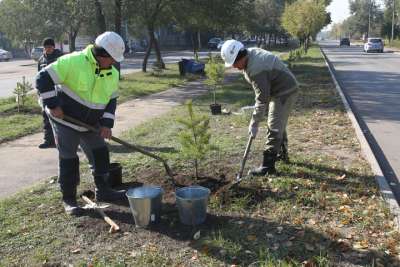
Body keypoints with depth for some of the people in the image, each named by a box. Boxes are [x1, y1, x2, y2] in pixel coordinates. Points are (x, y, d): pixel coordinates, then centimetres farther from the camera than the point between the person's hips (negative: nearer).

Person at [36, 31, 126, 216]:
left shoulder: (112, 74, -2)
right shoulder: (73, 62, -23)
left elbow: (111, 100, 6)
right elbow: (43, 79, -20)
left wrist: (106, 124, -5)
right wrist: (53, 105, -21)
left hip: (91, 124, 6)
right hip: (65, 120, -6)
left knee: (100, 154, 11)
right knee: (68, 159, 2)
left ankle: (102, 190, 28)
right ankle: (69, 199, 16)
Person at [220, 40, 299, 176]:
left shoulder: (256, 69, -32)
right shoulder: (250, 54, -2)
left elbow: (262, 98, -29)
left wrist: (254, 123, -23)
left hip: (285, 93, -10)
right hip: (279, 91, 10)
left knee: (274, 128, -10)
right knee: (279, 124, 23)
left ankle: (268, 166, -7)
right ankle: (283, 153, 40)